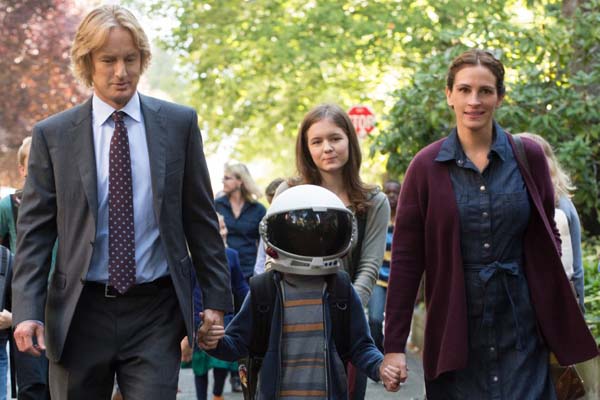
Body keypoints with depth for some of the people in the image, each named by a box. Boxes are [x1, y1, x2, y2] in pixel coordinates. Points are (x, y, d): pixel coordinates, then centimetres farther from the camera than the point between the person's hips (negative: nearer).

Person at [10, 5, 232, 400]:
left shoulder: (179, 123, 4)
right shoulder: (52, 135, 2)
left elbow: (201, 217, 7)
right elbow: (34, 230, 2)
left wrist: (216, 298, 6)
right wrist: (27, 311, -8)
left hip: (155, 312, 0)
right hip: (79, 312, 1)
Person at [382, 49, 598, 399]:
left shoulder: (528, 158, 1)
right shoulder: (427, 166, -2)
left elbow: (547, 242, 9)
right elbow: (406, 259, -2)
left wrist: (562, 331, 4)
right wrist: (394, 345, -5)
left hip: (522, 332, 1)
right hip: (454, 336, 0)